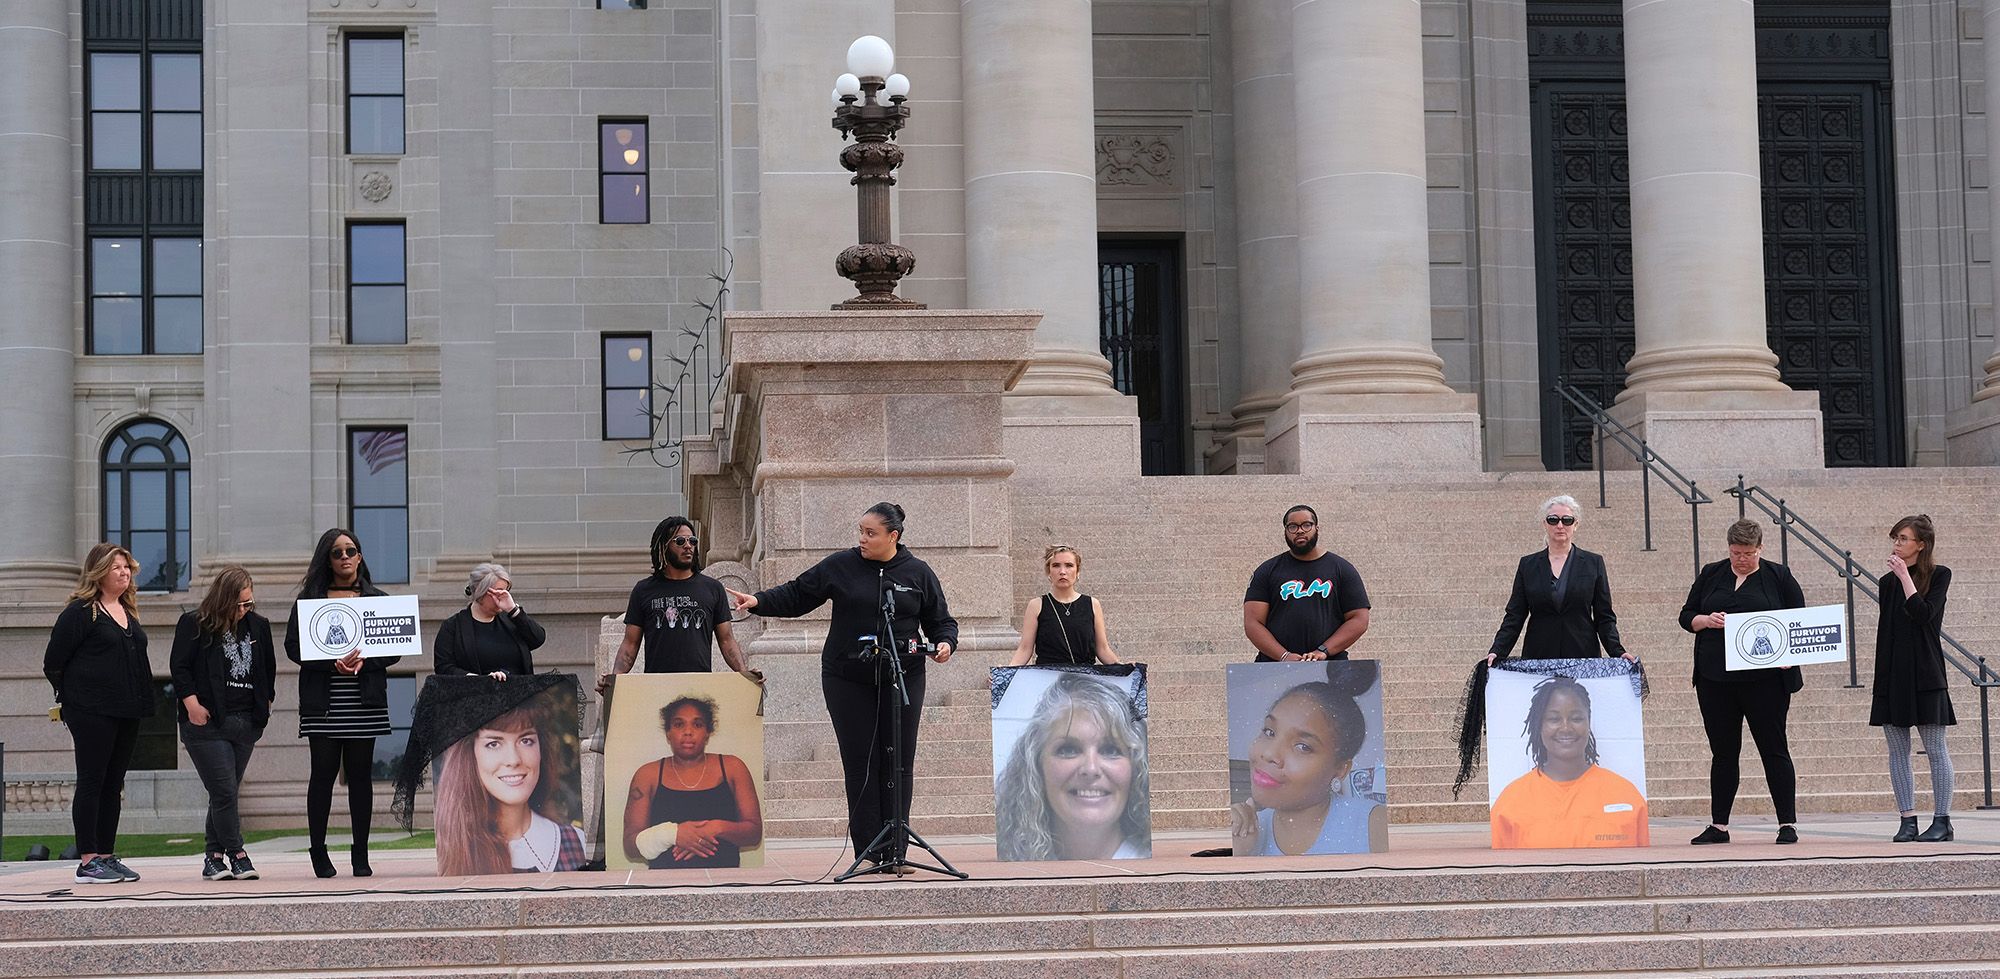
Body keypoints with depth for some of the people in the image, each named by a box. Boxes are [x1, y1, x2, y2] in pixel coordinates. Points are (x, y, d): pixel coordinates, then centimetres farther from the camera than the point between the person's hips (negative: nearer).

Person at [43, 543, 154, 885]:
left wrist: (141, 701, 14)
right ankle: (87, 862, -5)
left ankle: (107, 856, 14)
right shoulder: (79, 612, -8)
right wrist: (73, 700, 0)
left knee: (113, 785, 9)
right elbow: (53, 663, -7)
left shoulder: (128, 612, 15)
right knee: (91, 783, -6)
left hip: (126, 713, 7)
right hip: (93, 713, -7)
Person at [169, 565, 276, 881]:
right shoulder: (194, 625, -2)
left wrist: (265, 703, 14)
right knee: (225, 791, -11)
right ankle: (236, 855, -6)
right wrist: (192, 704, -14)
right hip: (208, 722, -5)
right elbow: (180, 667, -5)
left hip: (245, 724, 5)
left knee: (225, 794, 6)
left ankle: (214, 858, 12)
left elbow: (269, 668, 21)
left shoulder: (258, 626, 11)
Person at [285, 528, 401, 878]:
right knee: (324, 771, -3)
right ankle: (318, 852, 5)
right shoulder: (309, 599, 7)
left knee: (360, 773, 2)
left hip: (365, 701, 1)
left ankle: (361, 855, 7)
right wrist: (333, 663, -14)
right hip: (322, 702, -1)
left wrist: (364, 661, -13)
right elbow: (293, 646, 0)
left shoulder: (378, 599, 11)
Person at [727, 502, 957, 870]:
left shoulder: (918, 574, 5)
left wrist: (945, 643, -8)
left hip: (902, 680, 0)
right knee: (860, 764, -3)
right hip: (848, 680, 0)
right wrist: (758, 601, -5)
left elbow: (941, 621, 12)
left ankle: (896, 853, 4)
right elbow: (796, 596, 8)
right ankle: (868, 853, 0)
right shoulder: (840, 566, 3)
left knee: (898, 764, 0)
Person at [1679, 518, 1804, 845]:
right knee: (1723, 752, 7)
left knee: (1773, 749, -1)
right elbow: (1686, 616, 12)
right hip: (1716, 680, 3)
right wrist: (1706, 620, -9)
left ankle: (1788, 824, 3)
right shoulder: (1711, 576, 12)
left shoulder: (1778, 577, 5)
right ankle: (1718, 826, 13)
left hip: (1764, 680, -3)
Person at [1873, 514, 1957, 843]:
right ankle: (1908, 820, 7)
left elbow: (1923, 614, -16)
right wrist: (1880, 677, 13)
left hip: (1924, 673, -5)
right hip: (1892, 674, 5)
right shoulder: (1888, 582, 13)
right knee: (1897, 750, 3)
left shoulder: (1939, 575, -1)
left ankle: (1942, 820, 2)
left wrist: (1905, 577, -12)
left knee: (1935, 748, -2)